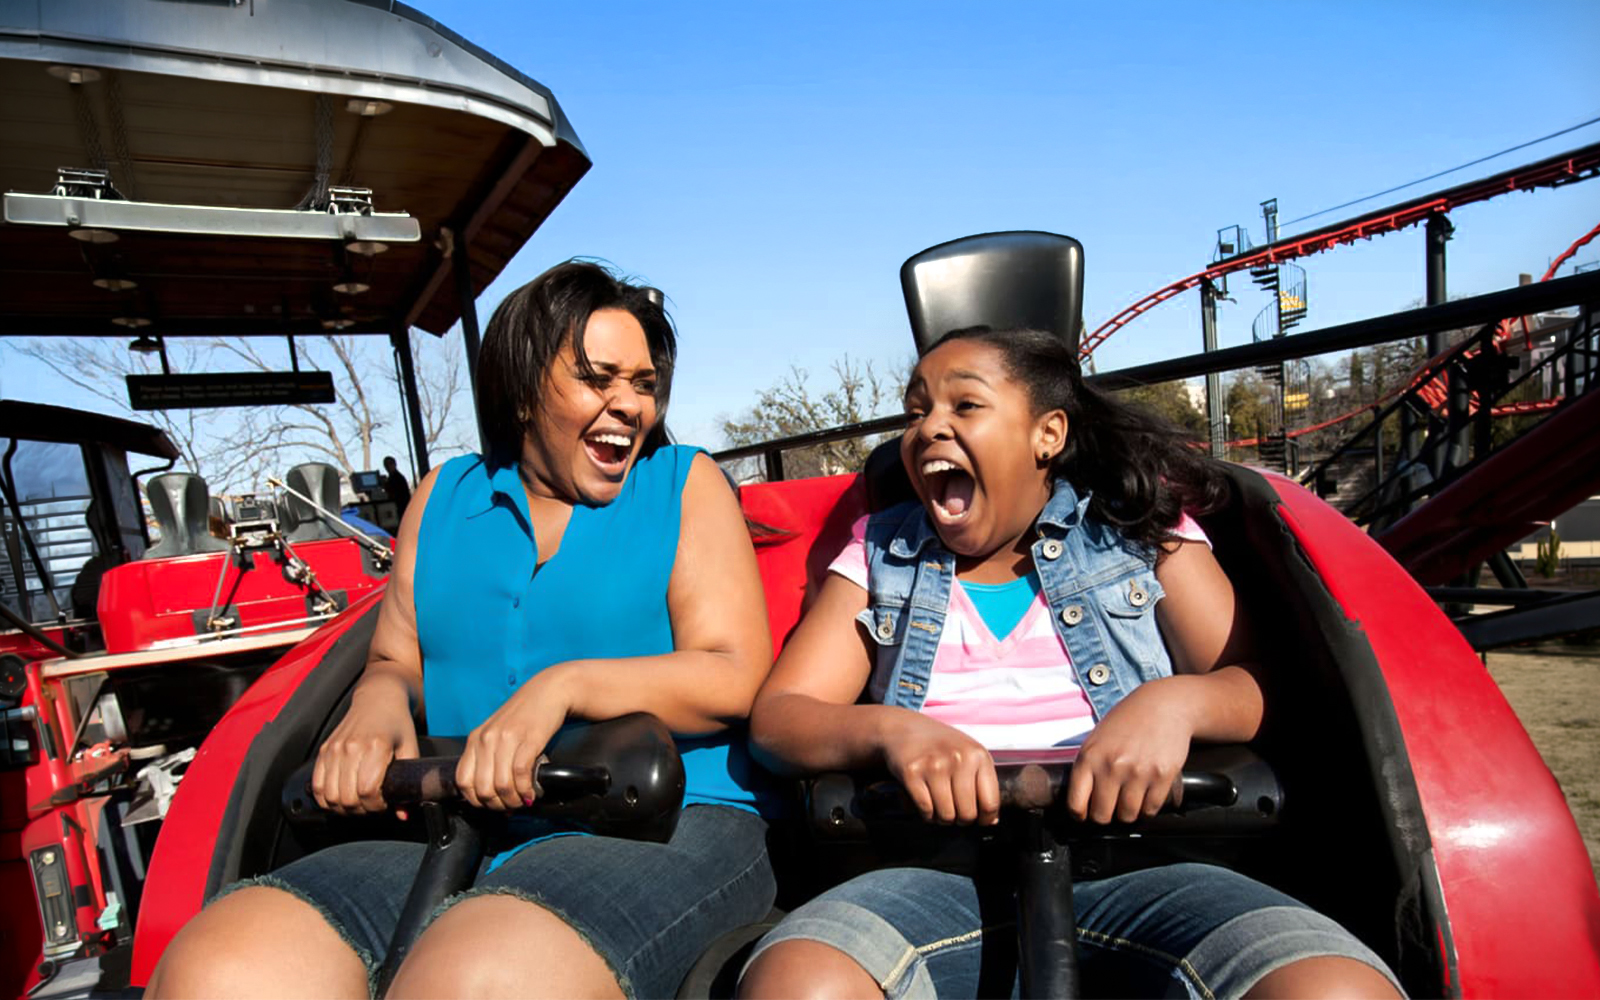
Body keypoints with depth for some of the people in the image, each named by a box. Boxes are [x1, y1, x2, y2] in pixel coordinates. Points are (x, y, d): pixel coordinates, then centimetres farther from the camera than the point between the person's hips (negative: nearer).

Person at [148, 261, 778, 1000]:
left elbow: (736, 676, -4)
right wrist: (378, 703, -4)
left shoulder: (685, 483, 6)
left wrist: (564, 687, -17)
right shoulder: (446, 497, 18)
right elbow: (395, 662, 21)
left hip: (666, 829, -3)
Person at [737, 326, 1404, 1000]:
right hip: (942, 870, 0)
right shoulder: (879, 557, 12)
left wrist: (1174, 703, -19)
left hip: (1133, 866, 1)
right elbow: (776, 717, 4)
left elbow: (1253, 688, 4)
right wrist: (890, 729, -17)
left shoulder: (1140, 529, 10)